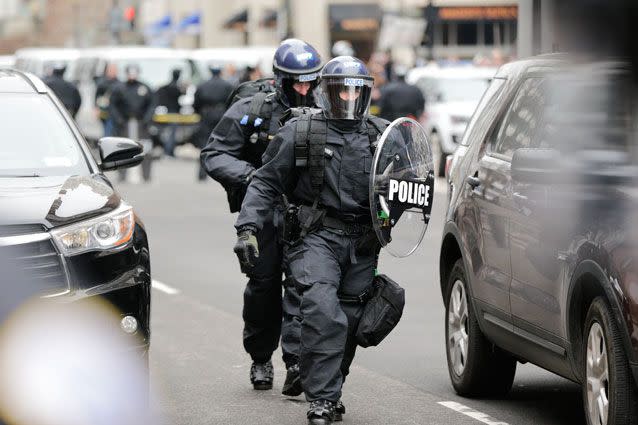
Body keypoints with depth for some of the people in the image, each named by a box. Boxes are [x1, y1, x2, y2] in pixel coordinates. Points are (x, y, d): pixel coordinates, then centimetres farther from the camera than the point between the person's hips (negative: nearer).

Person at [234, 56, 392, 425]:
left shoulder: (381, 135, 13)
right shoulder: (301, 132, 4)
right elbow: (266, 183, 5)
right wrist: (248, 227, -6)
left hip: (363, 245, 4)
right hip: (318, 236, -4)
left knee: (349, 320, 7)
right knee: (323, 312, -21)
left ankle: (330, 390, 25)